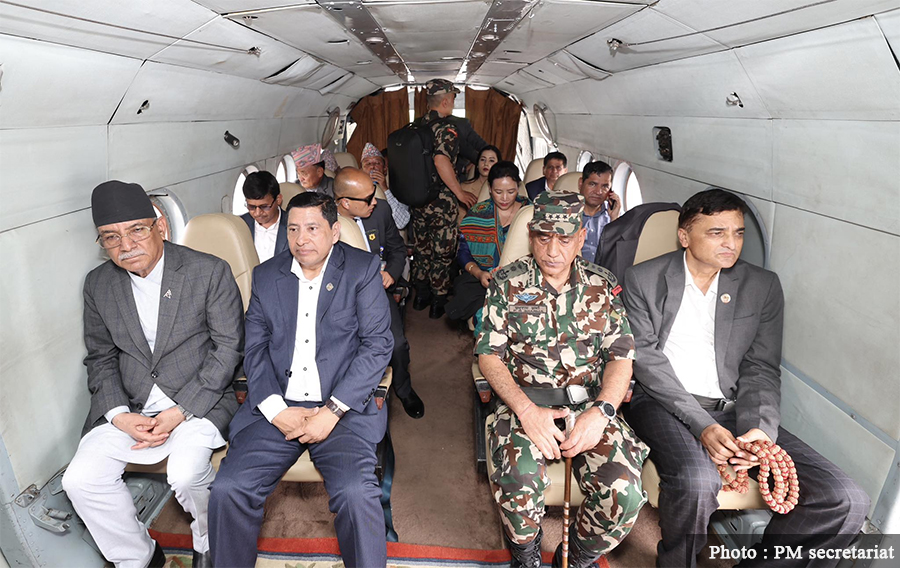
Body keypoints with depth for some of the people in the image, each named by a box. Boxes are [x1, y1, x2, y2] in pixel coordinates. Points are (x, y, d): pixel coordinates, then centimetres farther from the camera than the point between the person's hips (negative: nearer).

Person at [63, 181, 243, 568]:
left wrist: (180, 412, -15)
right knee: (80, 481, -12)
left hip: (198, 401, -4)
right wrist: (119, 416, -8)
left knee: (186, 475, -27)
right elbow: (101, 358, 10)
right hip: (129, 408, 5)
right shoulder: (98, 285, 5)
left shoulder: (210, 272, -9)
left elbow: (228, 348, -9)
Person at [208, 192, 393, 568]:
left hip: (342, 409, -3)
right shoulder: (266, 276, 13)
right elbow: (254, 350, 8)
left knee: (355, 492, -26)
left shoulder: (362, 270, 3)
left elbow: (378, 344, -5)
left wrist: (332, 411, -13)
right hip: (276, 408, 3)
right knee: (226, 490, -15)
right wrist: (277, 411, -8)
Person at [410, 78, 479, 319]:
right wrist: (459, 192, -22)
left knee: (421, 247, 18)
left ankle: (421, 295, 30)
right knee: (442, 252, 5)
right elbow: (441, 160, -30)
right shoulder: (447, 129, -15)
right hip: (441, 200, -7)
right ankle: (439, 303, 14)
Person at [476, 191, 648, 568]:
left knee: (624, 491, -23)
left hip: (589, 404, 2)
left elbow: (621, 356, 4)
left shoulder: (602, 285, 8)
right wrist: (526, 411, -17)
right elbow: (489, 354, -2)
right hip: (525, 401, -1)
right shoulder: (508, 283, 3)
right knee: (519, 480, -31)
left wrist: (601, 411, -15)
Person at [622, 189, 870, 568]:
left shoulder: (762, 286, 9)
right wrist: (702, 425, -18)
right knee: (697, 482, -35)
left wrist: (760, 427, -14)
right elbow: (645, 358, -7)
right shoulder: (643, 280, 0)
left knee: (846, 501, -12)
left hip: (732, 408, 4)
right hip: (663, 401, -3)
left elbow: (761, 368, 7)